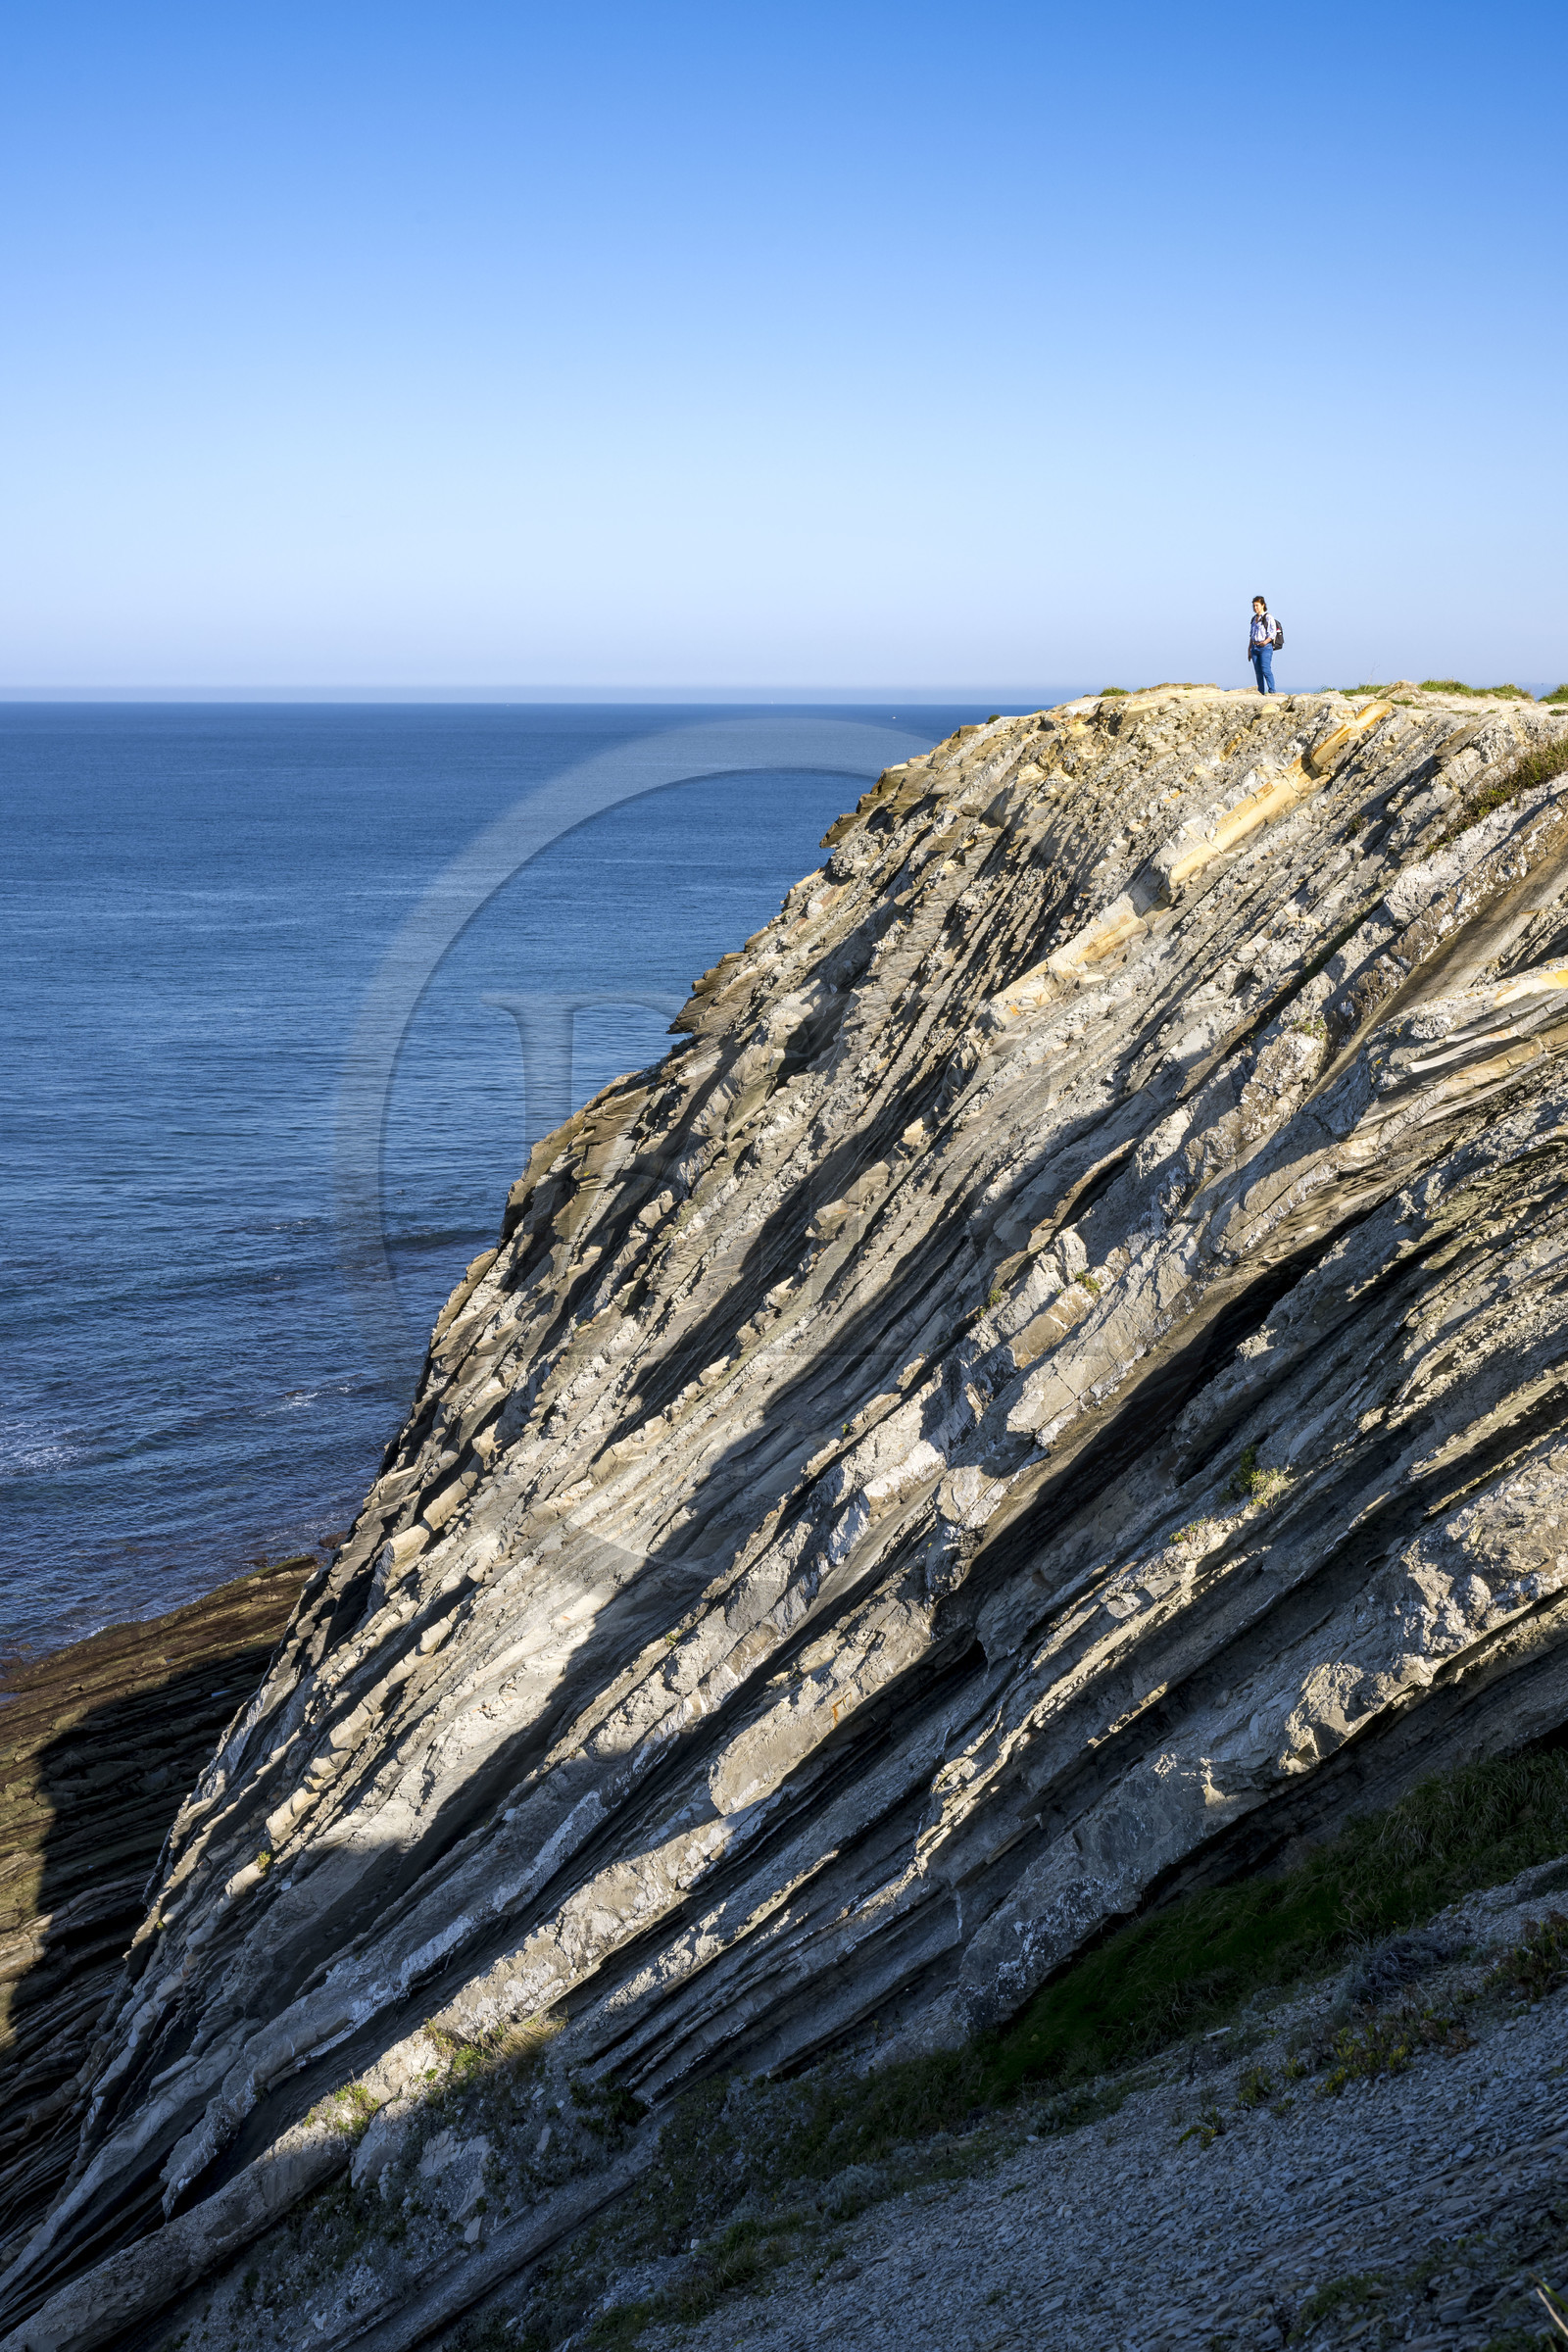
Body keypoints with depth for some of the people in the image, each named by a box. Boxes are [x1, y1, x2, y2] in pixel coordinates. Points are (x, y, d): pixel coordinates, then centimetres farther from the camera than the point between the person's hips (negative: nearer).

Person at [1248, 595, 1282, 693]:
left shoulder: (1268, 617, -5)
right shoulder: (1254, 619, 18)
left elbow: (1273, 633, -12)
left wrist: (1266, 641, -26)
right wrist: (1250, 647, 17)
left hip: (1265, 648, -7)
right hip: (1254, 647, 7)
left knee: (1265, 669, -18)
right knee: (1258, 671, 4)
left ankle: (1272, 691, -17)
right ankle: (1261, 692, 7)